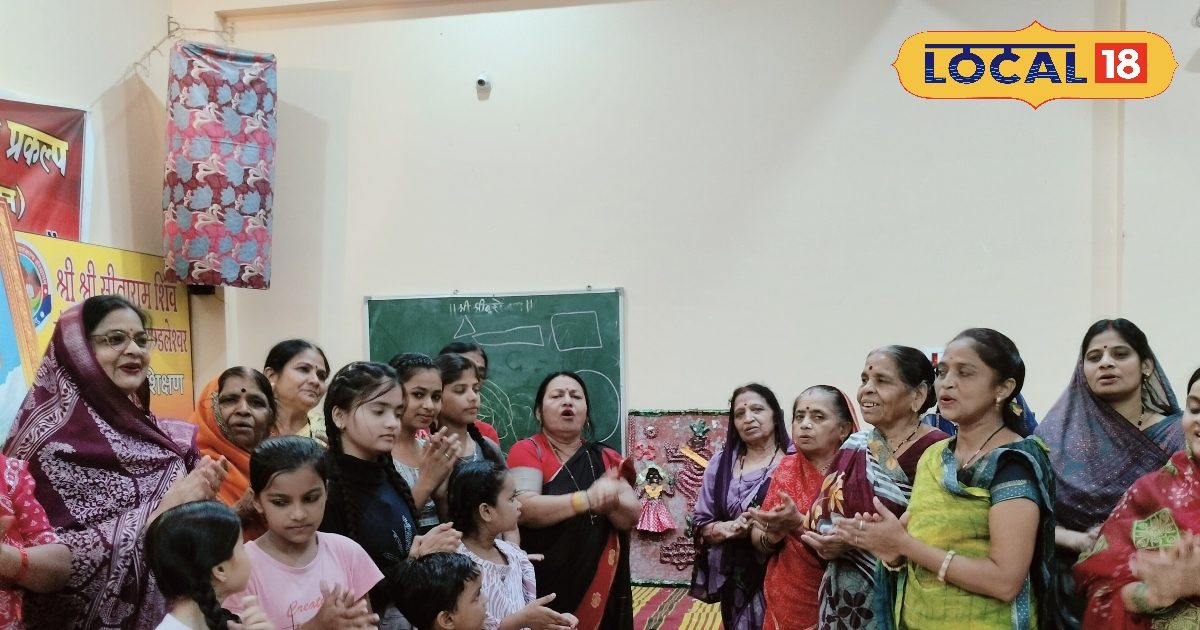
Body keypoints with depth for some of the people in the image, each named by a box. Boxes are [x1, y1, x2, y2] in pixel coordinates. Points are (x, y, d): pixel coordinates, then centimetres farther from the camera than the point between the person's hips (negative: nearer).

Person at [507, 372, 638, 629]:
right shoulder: (527, 451, -3)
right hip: (545, 587, -4)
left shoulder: (607, 458, 9)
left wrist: (610, 500, -21)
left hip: (603, 587, 4)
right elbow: (524, 508, -18)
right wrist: (587, 499, -27)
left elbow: (632, 516, 0)